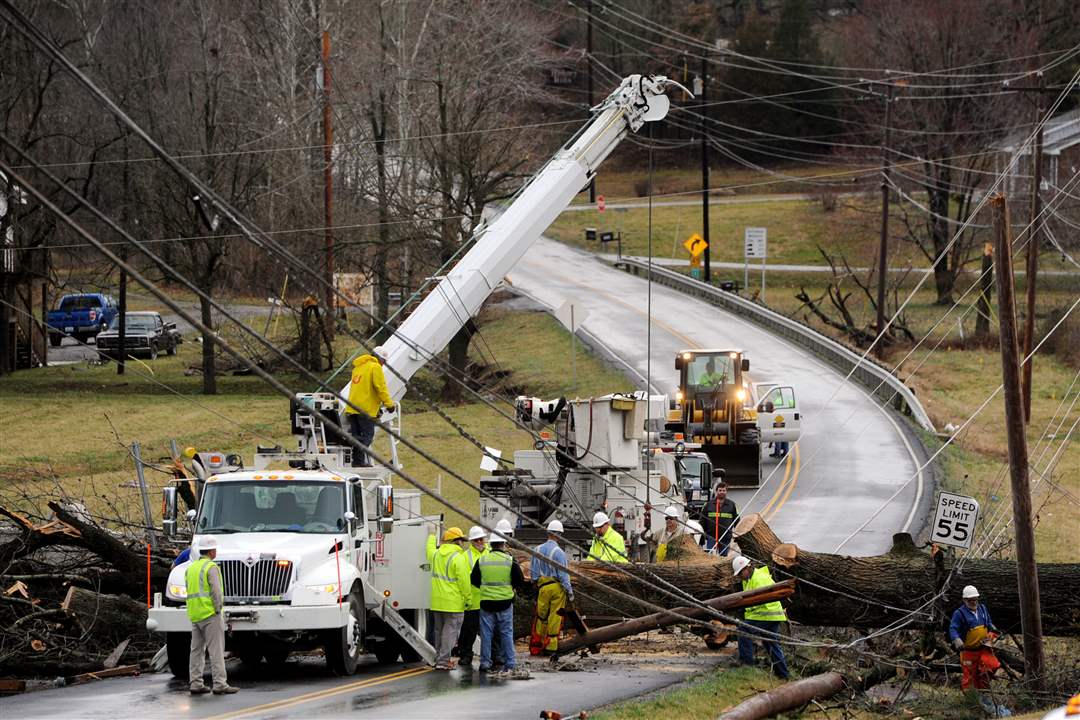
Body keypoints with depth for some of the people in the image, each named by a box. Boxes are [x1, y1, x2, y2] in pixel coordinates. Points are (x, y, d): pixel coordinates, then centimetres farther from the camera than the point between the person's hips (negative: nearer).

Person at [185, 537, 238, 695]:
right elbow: (216, 591, -18)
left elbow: (190, 590, 15)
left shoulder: (190, 568, 14)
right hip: (210, 614, -8)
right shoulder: (211, 567, -10)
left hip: (194, 615, 8)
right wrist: (218, 609, -7)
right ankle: (220, 684, -9)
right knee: (216, 650, -6)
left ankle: (195, 683, 9)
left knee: (197, 650, 10)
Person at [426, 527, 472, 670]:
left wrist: (432, 538, 53)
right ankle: (443, 661, -8)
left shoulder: (436, 554, 8)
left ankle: (439, 658, 23)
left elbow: (430, 551, 34)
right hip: (453, 602, -7)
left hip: (437, 601, 7)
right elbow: (464, 581, -16)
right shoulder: (458, 558, -15)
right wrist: (468, 598, -6)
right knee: (450, 631, -4)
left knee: (439, 631, 17)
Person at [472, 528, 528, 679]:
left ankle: (485, 663, 8)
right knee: (506, 633, 6)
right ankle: (510, 664, 5)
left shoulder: (482, 561, -2)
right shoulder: (510, 561, -6)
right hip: (505, 603, -1)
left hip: (486, 602, 1)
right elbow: (520, 582, -4)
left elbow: (474, 581, 6)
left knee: (486, 634, 7)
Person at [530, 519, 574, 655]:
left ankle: (536, 644, 15)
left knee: (541, 616, 13)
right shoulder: (559, 552, -14)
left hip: (542, 587, 5)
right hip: (557, 587, -5)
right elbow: (563, 575, -13)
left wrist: (536, 586, 17)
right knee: (555, 617, 2)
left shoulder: (538, 550, 3)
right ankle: (551, 647, 4)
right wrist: (570, 592, -6)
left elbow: (534, 572, 8)